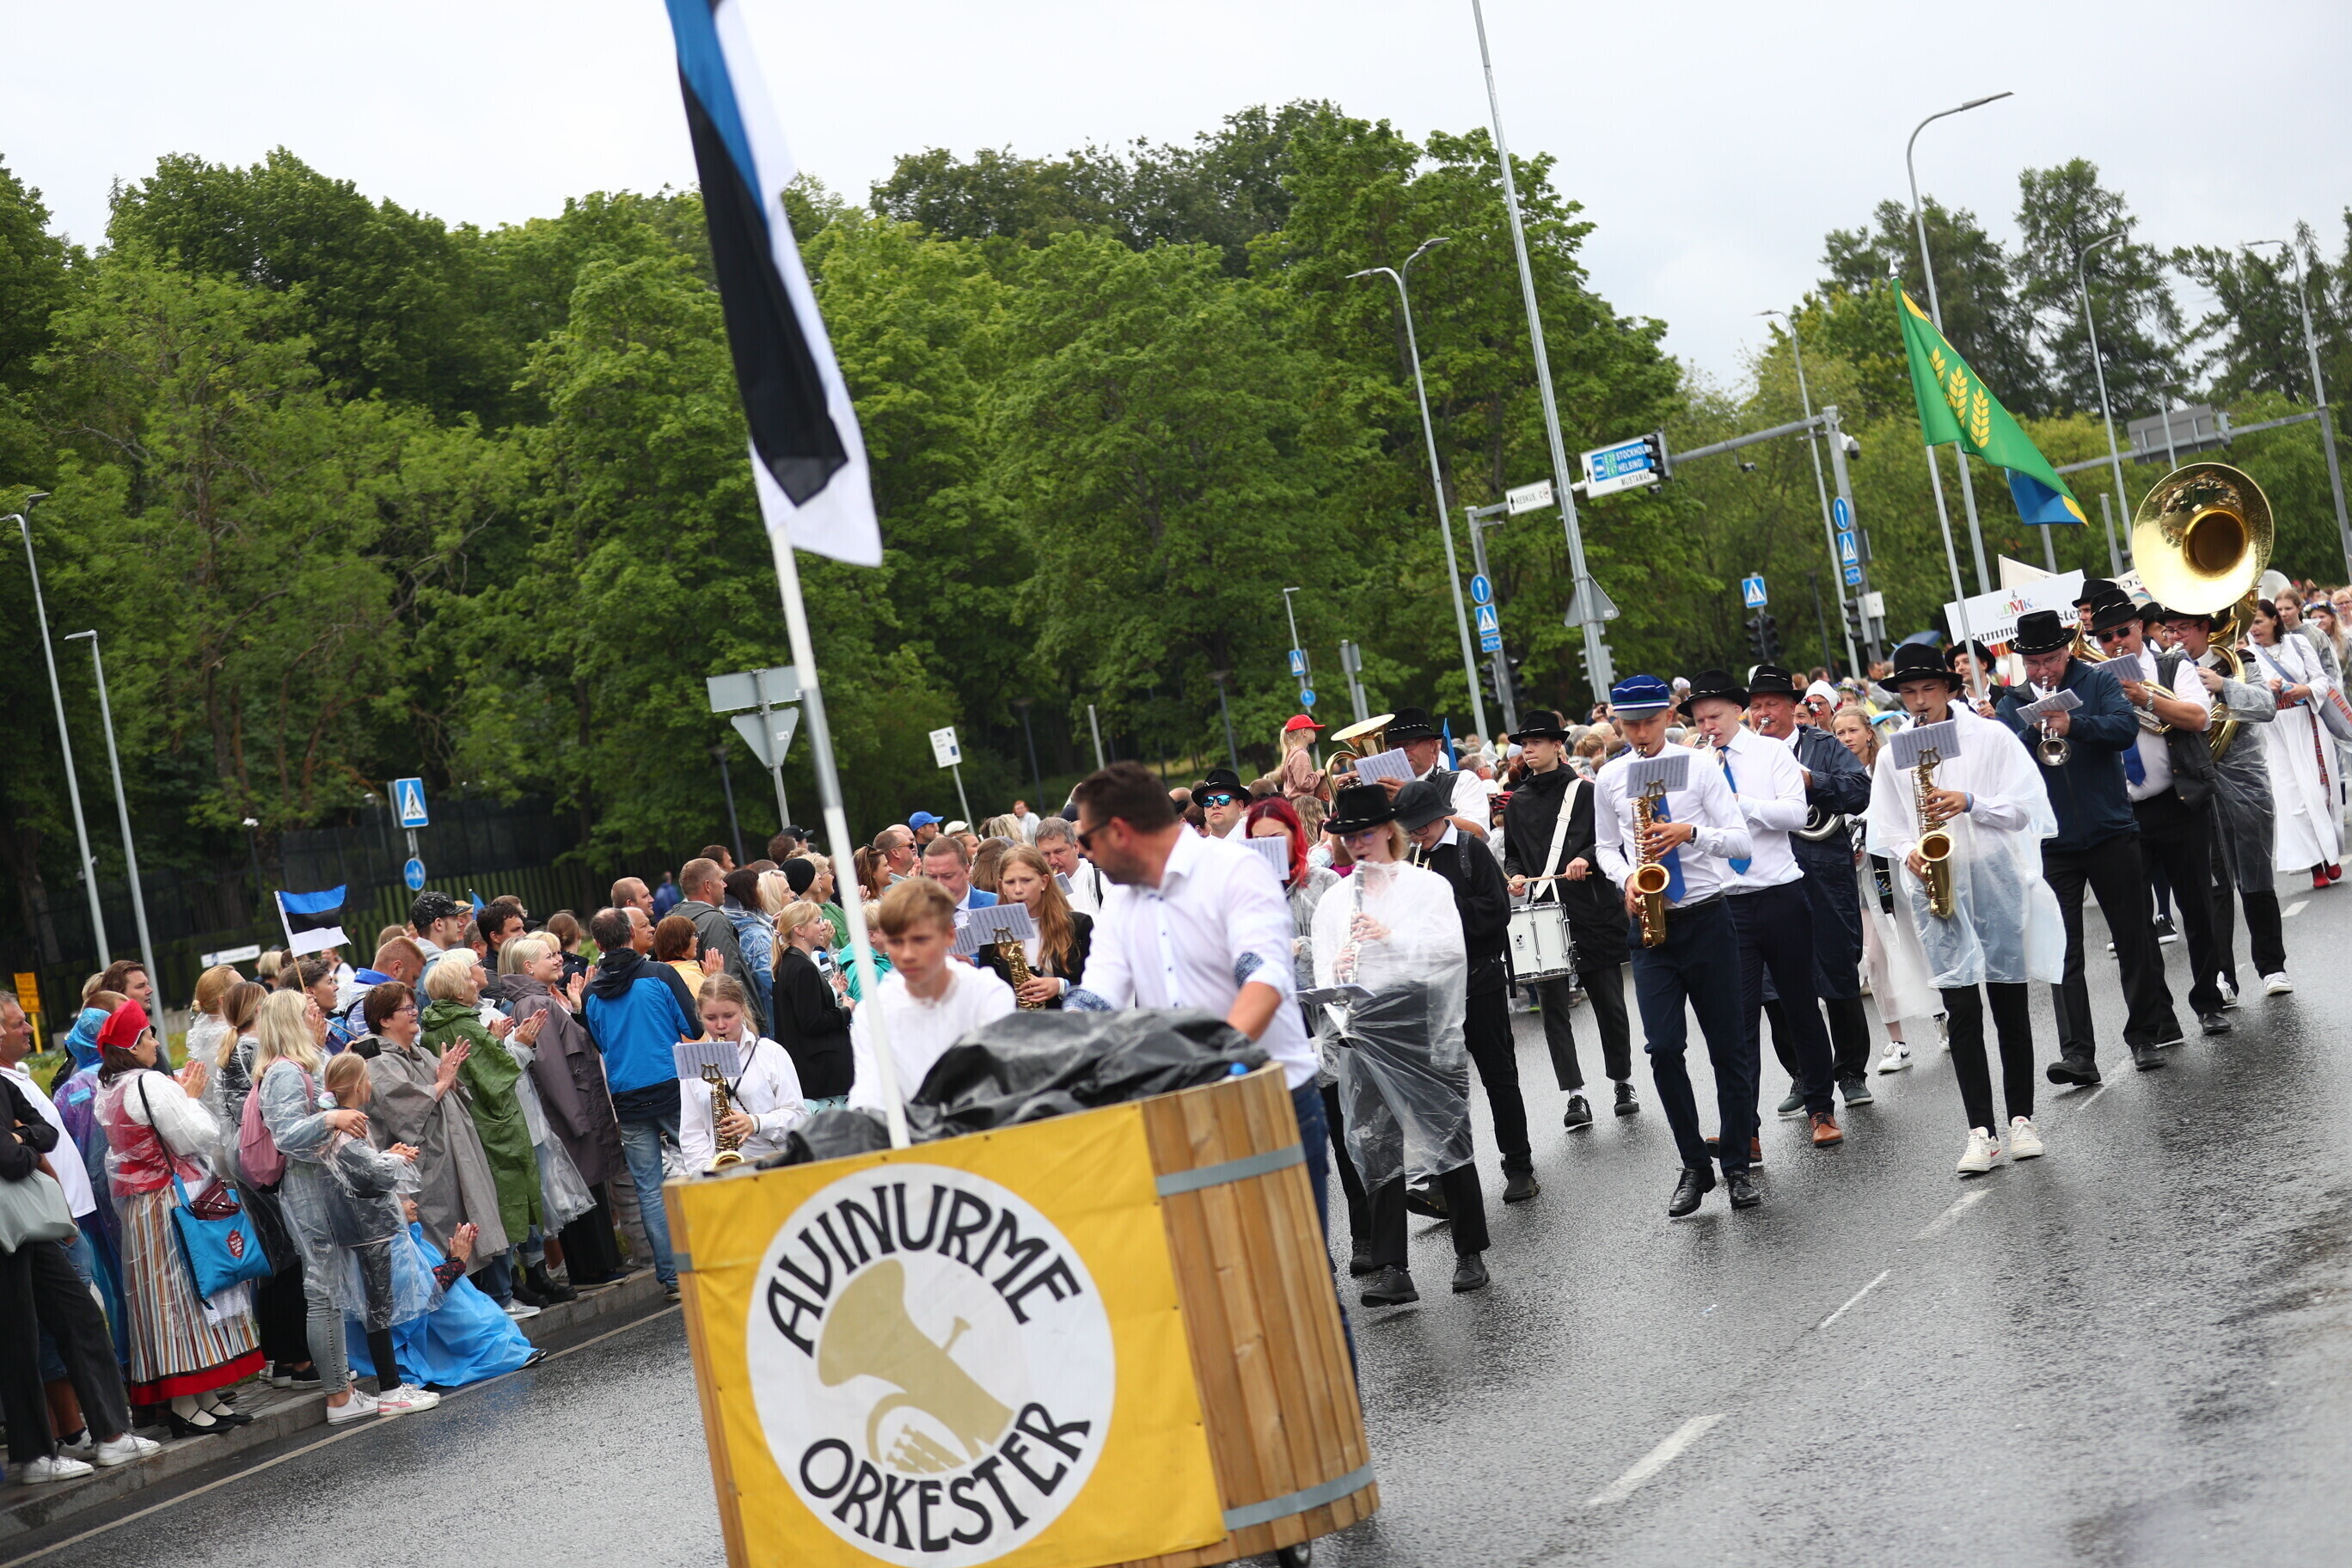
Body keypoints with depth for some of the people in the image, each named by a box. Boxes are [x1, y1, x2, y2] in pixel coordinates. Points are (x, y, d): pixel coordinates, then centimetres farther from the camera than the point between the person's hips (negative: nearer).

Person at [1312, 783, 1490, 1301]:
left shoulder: (1427, 885, 5)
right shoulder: (1333, 902, 13)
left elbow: (1454, 947, -8)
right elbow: (1326, 974, 12)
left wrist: (1391, 936, -18)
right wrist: (1338, 972, -12)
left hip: (1424, 1021, -2)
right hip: (1365, 1031, 2)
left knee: (1447, 1136, 2)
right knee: (1377, 1147, -4)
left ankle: (1470, 1254, 15)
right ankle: (1390, 1270, -6)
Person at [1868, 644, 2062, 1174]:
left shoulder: (1991, 737, 1)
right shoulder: (1893, 755, 8)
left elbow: (2027, 809, -3)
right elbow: (1884, 828, 13)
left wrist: (1971, 803, -18)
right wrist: (1909, 854, -7)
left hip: (1997, 882, -1)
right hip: (1937, 891, 1)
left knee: (2010, 1004, 6)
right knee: (1962, 1011, -3)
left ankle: (2020, 1119, 16)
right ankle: (1981, 1130, 0)